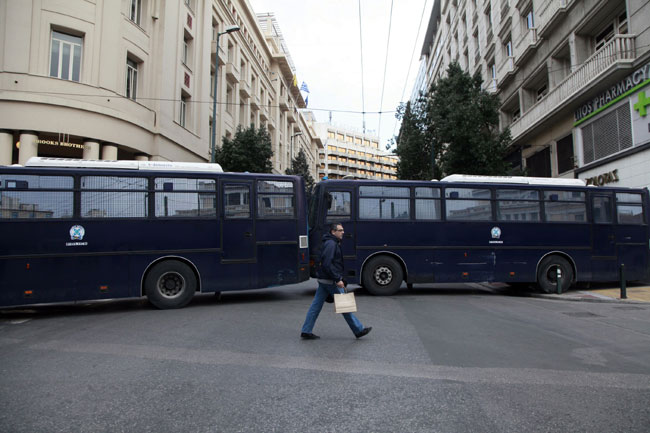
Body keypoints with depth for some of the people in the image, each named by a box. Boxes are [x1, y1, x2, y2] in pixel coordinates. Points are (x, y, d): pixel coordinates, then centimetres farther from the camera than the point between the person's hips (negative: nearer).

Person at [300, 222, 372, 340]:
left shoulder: (333, 243, 17)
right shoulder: (331, 244, -16)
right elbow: (327, 264, -25)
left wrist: (339, 279, 22)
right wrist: (337, 279, -23)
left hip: (323, 280, 10)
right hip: (330, 281, -10)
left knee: (316, 305, 9)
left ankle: (306, 331, 13)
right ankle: (358, 330, 11)